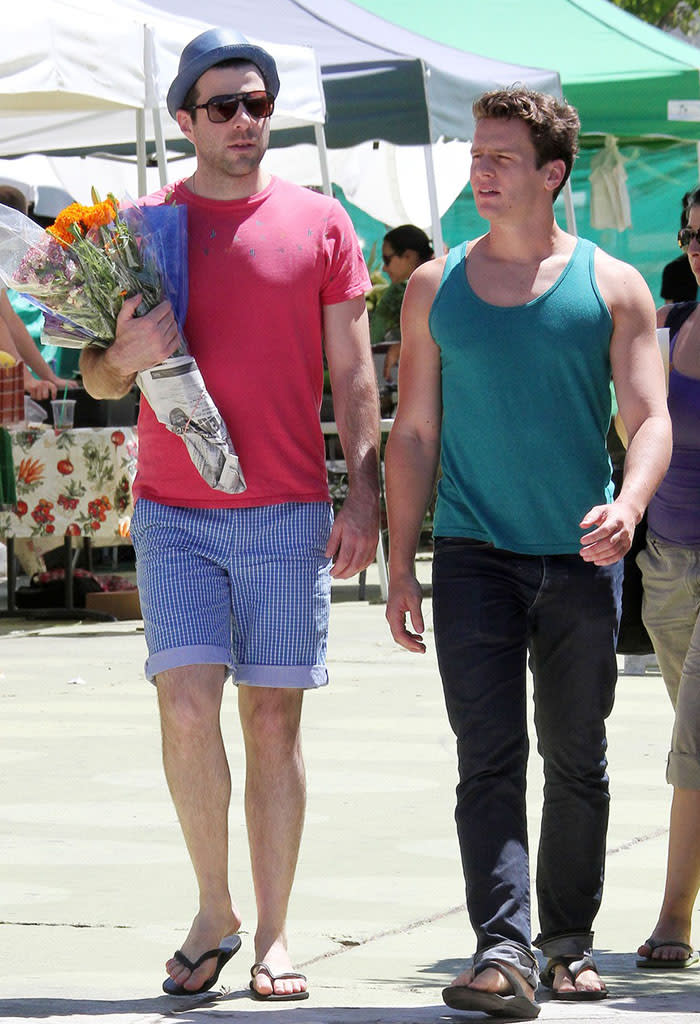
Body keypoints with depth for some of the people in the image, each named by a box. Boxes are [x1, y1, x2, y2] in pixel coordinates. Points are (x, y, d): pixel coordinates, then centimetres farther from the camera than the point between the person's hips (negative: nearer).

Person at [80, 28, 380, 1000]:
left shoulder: (319, 223, 6)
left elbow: (353, 373, 6)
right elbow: (97, 378, 11)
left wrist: (364, 495, -3)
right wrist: (126, 355, -12)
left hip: (288, 513, 0)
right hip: (174, 510, 0)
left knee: (273, 717, 2)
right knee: (187, 701, -12)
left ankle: (273, 937, 9)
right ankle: (214, 911, 6)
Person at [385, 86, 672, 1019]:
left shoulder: (612, 286, 4)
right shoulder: (435, 288, 9)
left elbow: (650, 418, -1)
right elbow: (414, 432, 10)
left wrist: (628, 505, -22)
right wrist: (401, 566, 4)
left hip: (580, 560, 0)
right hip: (474, 555, 0)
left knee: (576, 761, 9)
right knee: (489, 758, -11)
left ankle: (569, 942, 23)